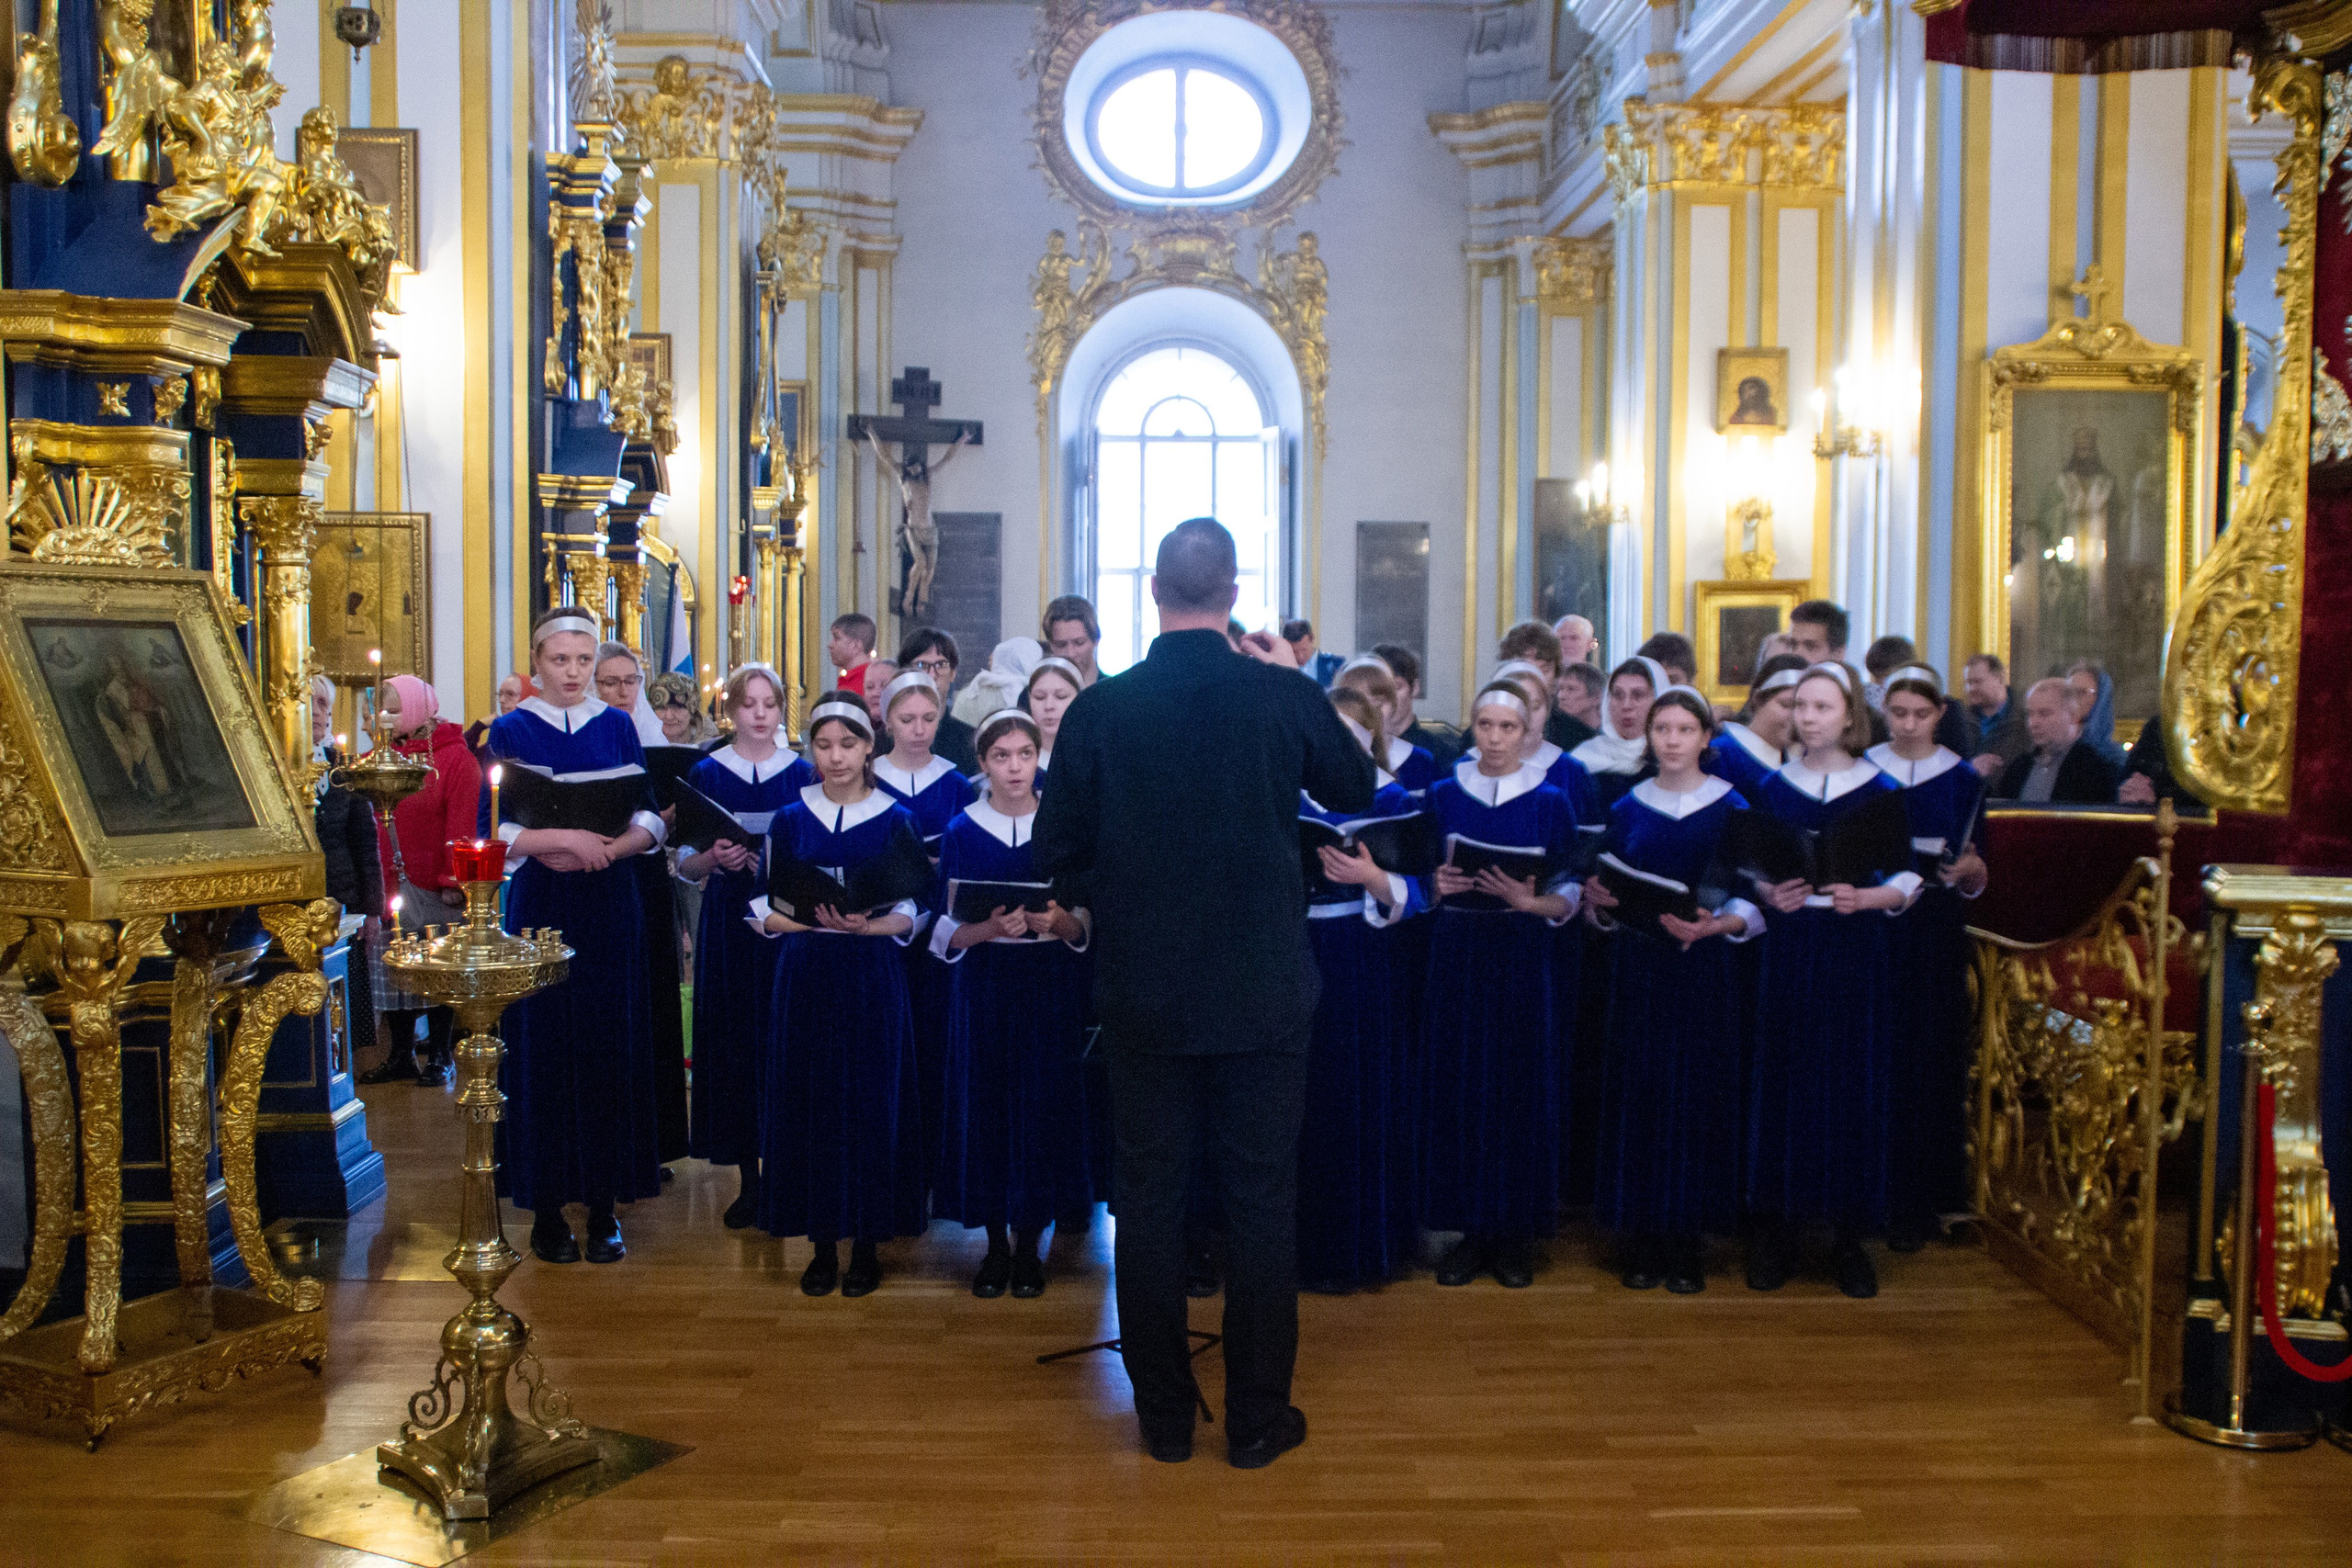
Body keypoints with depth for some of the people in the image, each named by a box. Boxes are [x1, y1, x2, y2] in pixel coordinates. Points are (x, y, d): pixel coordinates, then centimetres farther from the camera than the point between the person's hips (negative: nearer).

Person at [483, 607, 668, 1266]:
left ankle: (604, 1205, 9)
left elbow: (649, 819, 5)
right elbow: (493, 831, -6)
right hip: (540, 907, -2)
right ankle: (547, 1206, 9)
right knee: (544, 1050, 0)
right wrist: (565, 838, -18)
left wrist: (609, 849, -14)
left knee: (610, 1047, 2)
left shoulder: (617, 726, 8)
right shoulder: (511, 731, 2)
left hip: (610, 905, 2)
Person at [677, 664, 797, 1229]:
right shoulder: (706, 774, 4)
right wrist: (713, 858, -17)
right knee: (732, 1040, 1)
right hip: (728, 921, 0)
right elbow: (684, 866, 3)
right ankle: (748, 1178, 10)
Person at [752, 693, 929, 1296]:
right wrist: (816, 920, -13)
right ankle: (822, 1242, 13)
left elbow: (910, 913, 1)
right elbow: (765, 909, 5)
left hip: (872, 979, -1)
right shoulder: (790, 820, 6)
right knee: (807, 1104, 2)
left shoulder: (894, 819, 3)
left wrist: (863, 925, -17)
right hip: (805, 979, 1)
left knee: (871, 1104, 1)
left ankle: (867, 1242, 12)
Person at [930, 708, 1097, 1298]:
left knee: (1042, 1104, -1)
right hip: (983, 987, 0)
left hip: (1050, 988, 0)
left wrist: (1059, 921, -18)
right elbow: (946, 928, 0)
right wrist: (990, 928, -19)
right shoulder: (962, 831, 3)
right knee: (984, 1104, -1)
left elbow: (1087, 922, 3)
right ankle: (995, 1243, 13)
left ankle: (1029, 1243, 13)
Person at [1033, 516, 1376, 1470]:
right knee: (1262, 1199, 10)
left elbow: (1056, 855, -2)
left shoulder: (1099, 710, -9)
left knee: (1150, 1196, 11)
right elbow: (1356, 791, 9)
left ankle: (1164, 1415, 20)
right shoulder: (1285, 697, -10)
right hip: (1265, 991, 0)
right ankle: (1257, 1417, 18)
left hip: (1144, 995, 1)